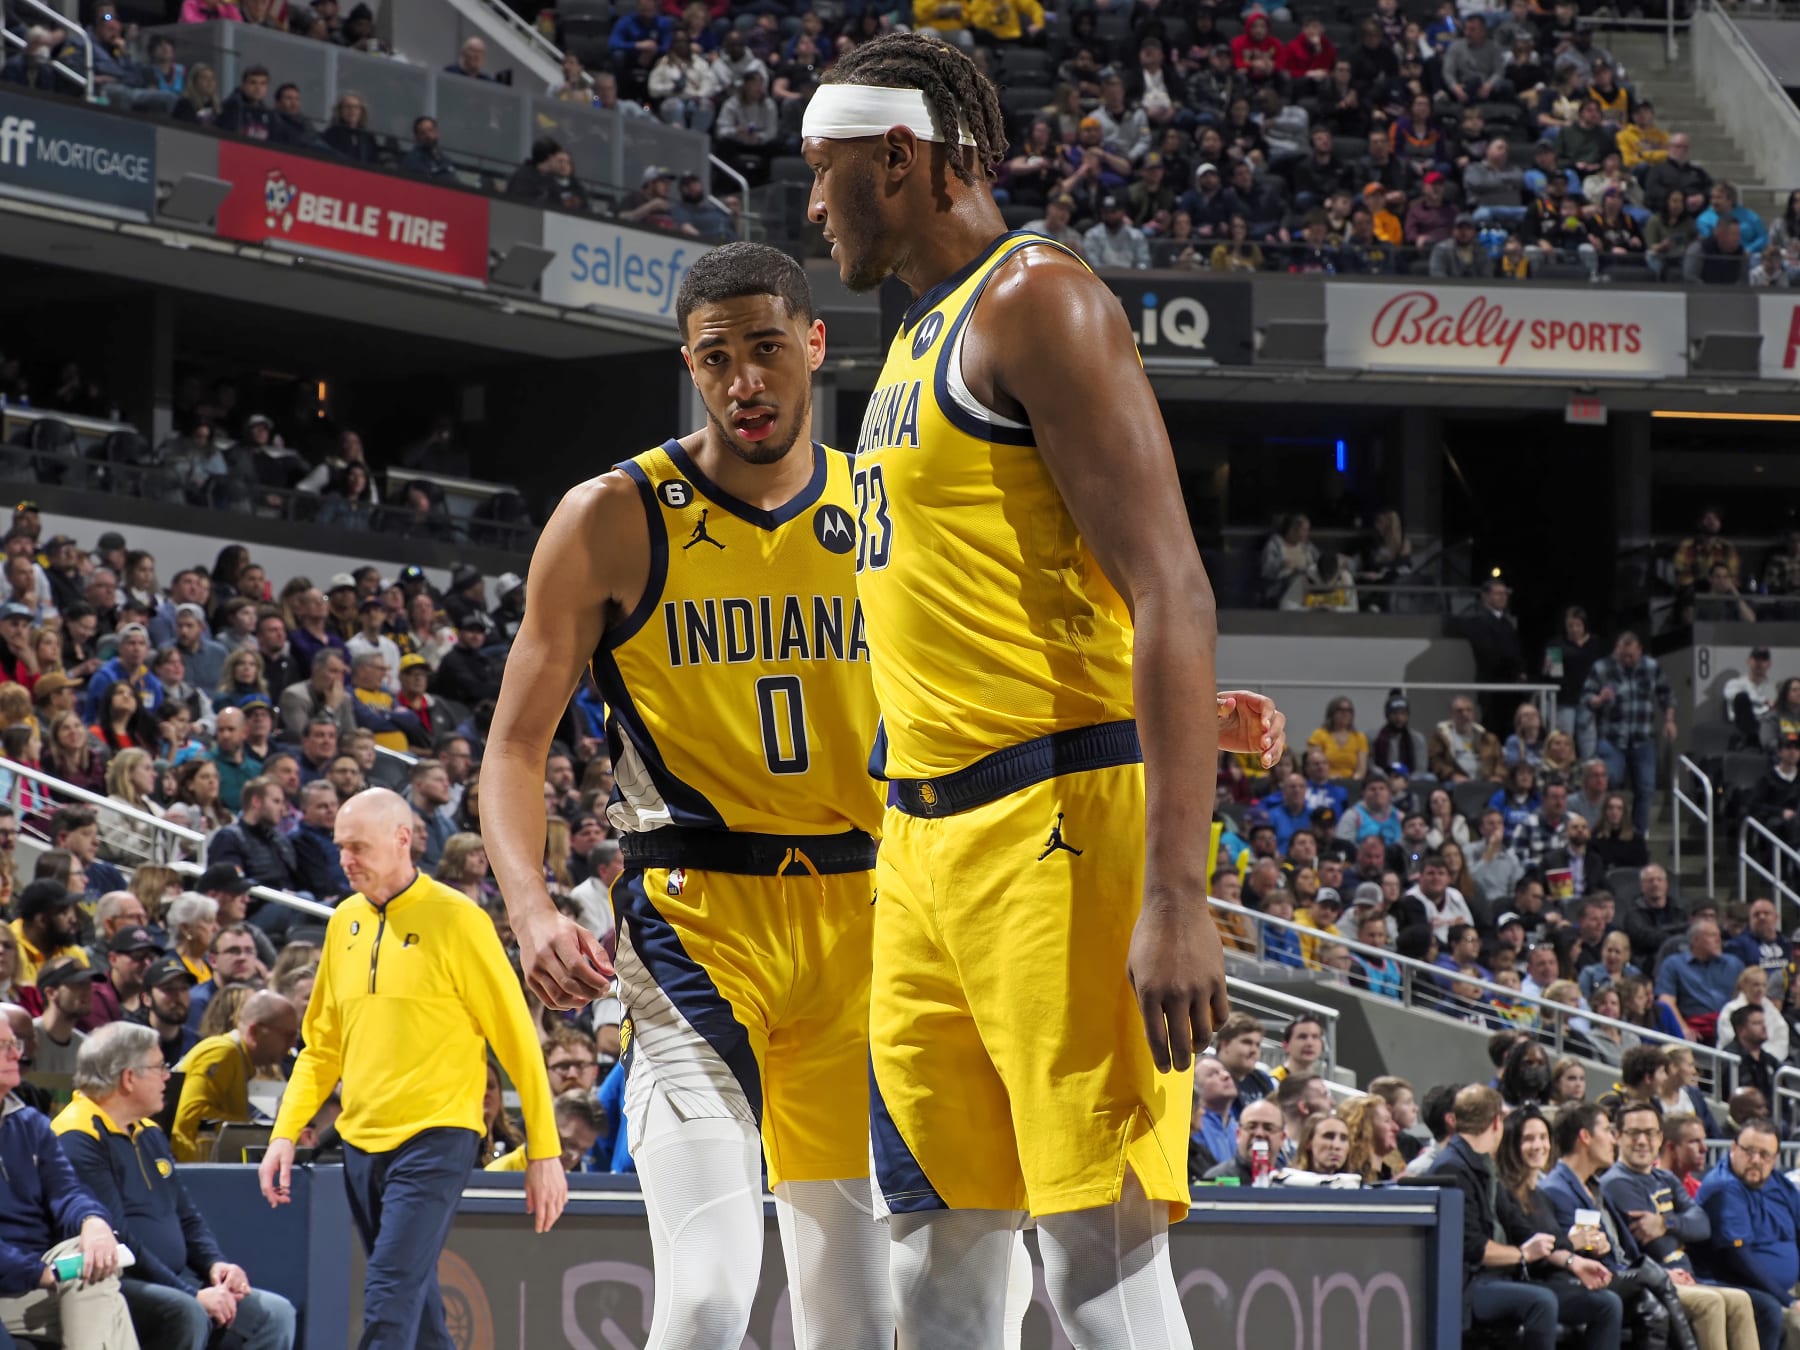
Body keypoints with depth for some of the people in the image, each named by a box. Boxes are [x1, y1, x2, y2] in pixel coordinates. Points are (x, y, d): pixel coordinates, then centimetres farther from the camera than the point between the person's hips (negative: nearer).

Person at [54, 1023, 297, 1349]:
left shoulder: (149, 1132, 20)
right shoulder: (79, 1139, -13)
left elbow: (186, 1214, 27)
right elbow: (114, 1239, -20)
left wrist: (215, 1263, 5)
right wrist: (193, 1294, -21)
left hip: (175, 1281, 10)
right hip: (117, 1286, -10)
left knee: (275, 1313, -3)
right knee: (186, 1315, -36)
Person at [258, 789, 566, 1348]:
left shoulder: (457, 920, -8)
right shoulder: (345, 922, 11)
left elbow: (519, 1043, -6)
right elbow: (321, 1047, 19)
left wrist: (545, 1154, -7)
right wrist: (284, 1134, 7)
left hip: (434, 1140, -7)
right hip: (361, 1144, 7)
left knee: (390, 1300, -16)